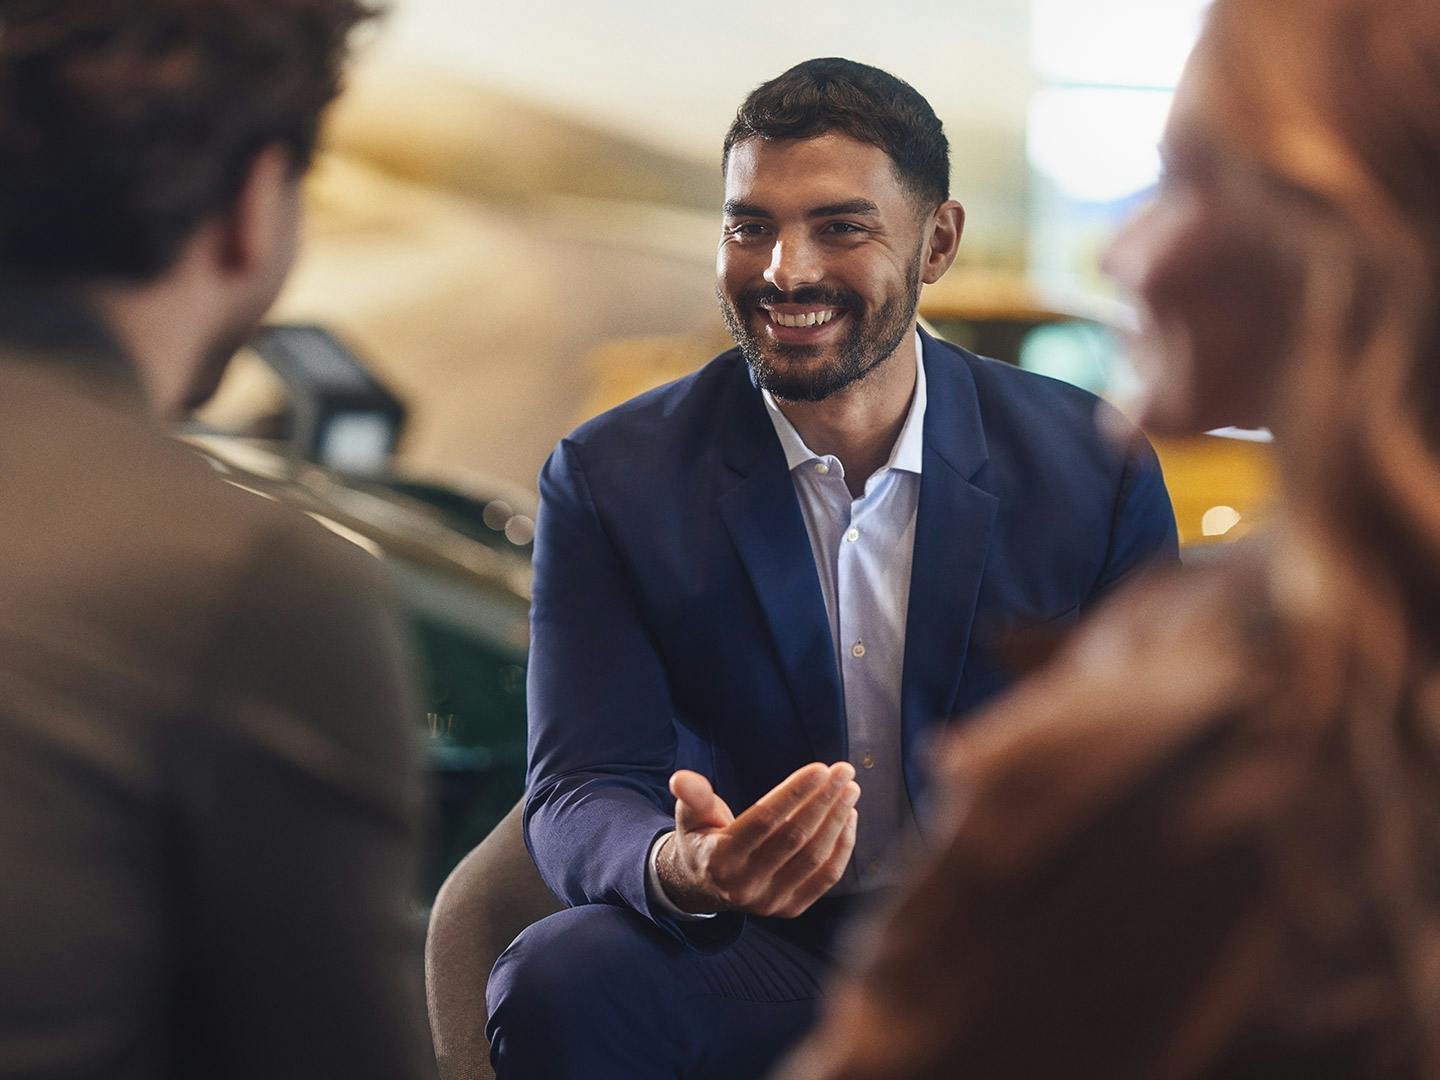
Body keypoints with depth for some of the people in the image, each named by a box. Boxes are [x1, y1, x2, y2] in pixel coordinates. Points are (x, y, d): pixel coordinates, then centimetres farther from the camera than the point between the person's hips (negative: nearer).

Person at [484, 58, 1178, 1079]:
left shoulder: (1094, 467, -2)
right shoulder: (610, 479, -3)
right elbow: (579, 795, -8)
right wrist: (683, 868, -34)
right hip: (743, 957, 0)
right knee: (554, 984, -31)